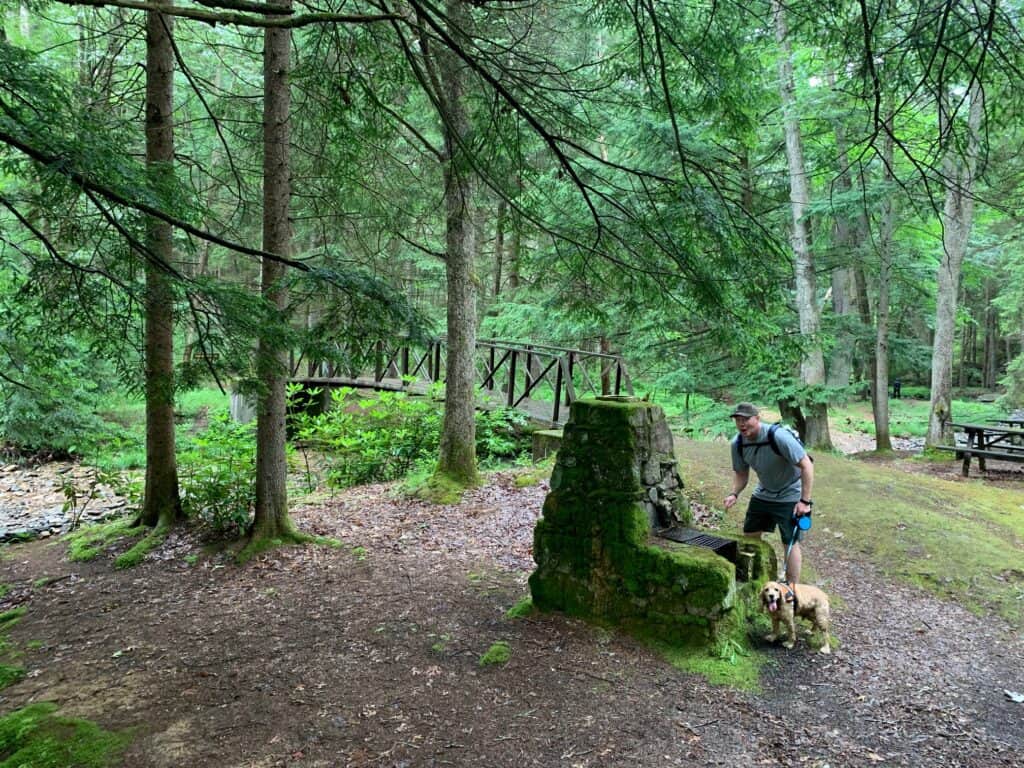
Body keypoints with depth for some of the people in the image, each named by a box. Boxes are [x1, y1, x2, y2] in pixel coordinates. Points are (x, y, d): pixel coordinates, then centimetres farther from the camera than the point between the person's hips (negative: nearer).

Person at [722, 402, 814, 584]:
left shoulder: (778, 437, -30)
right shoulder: (738, 444, -11)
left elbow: (807, 465, -25)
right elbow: (741, 473, 4)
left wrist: (805, 501, -26)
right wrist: (734, 494, -15)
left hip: (789, 496, -6)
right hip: (762, 494, 6)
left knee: (791, 543, -3)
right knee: (749, 537, 10)